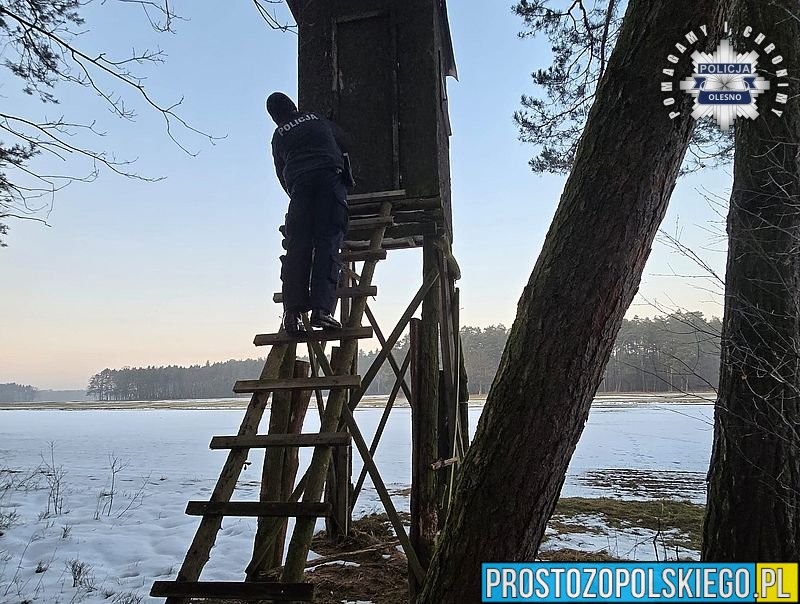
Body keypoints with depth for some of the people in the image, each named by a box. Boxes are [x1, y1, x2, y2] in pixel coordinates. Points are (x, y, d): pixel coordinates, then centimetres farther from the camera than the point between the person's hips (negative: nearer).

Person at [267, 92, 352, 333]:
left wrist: (294, 194, 34)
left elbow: (281, 174, 24)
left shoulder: (278, 136, 25)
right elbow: (345, 144, 35)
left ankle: (293, 311, -17)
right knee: (328, 244, -10)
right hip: (331, 178, -1)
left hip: (299, 183, 1)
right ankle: (322, 308, -23)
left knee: (297, 248, -5)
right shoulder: (318, 120, 27)